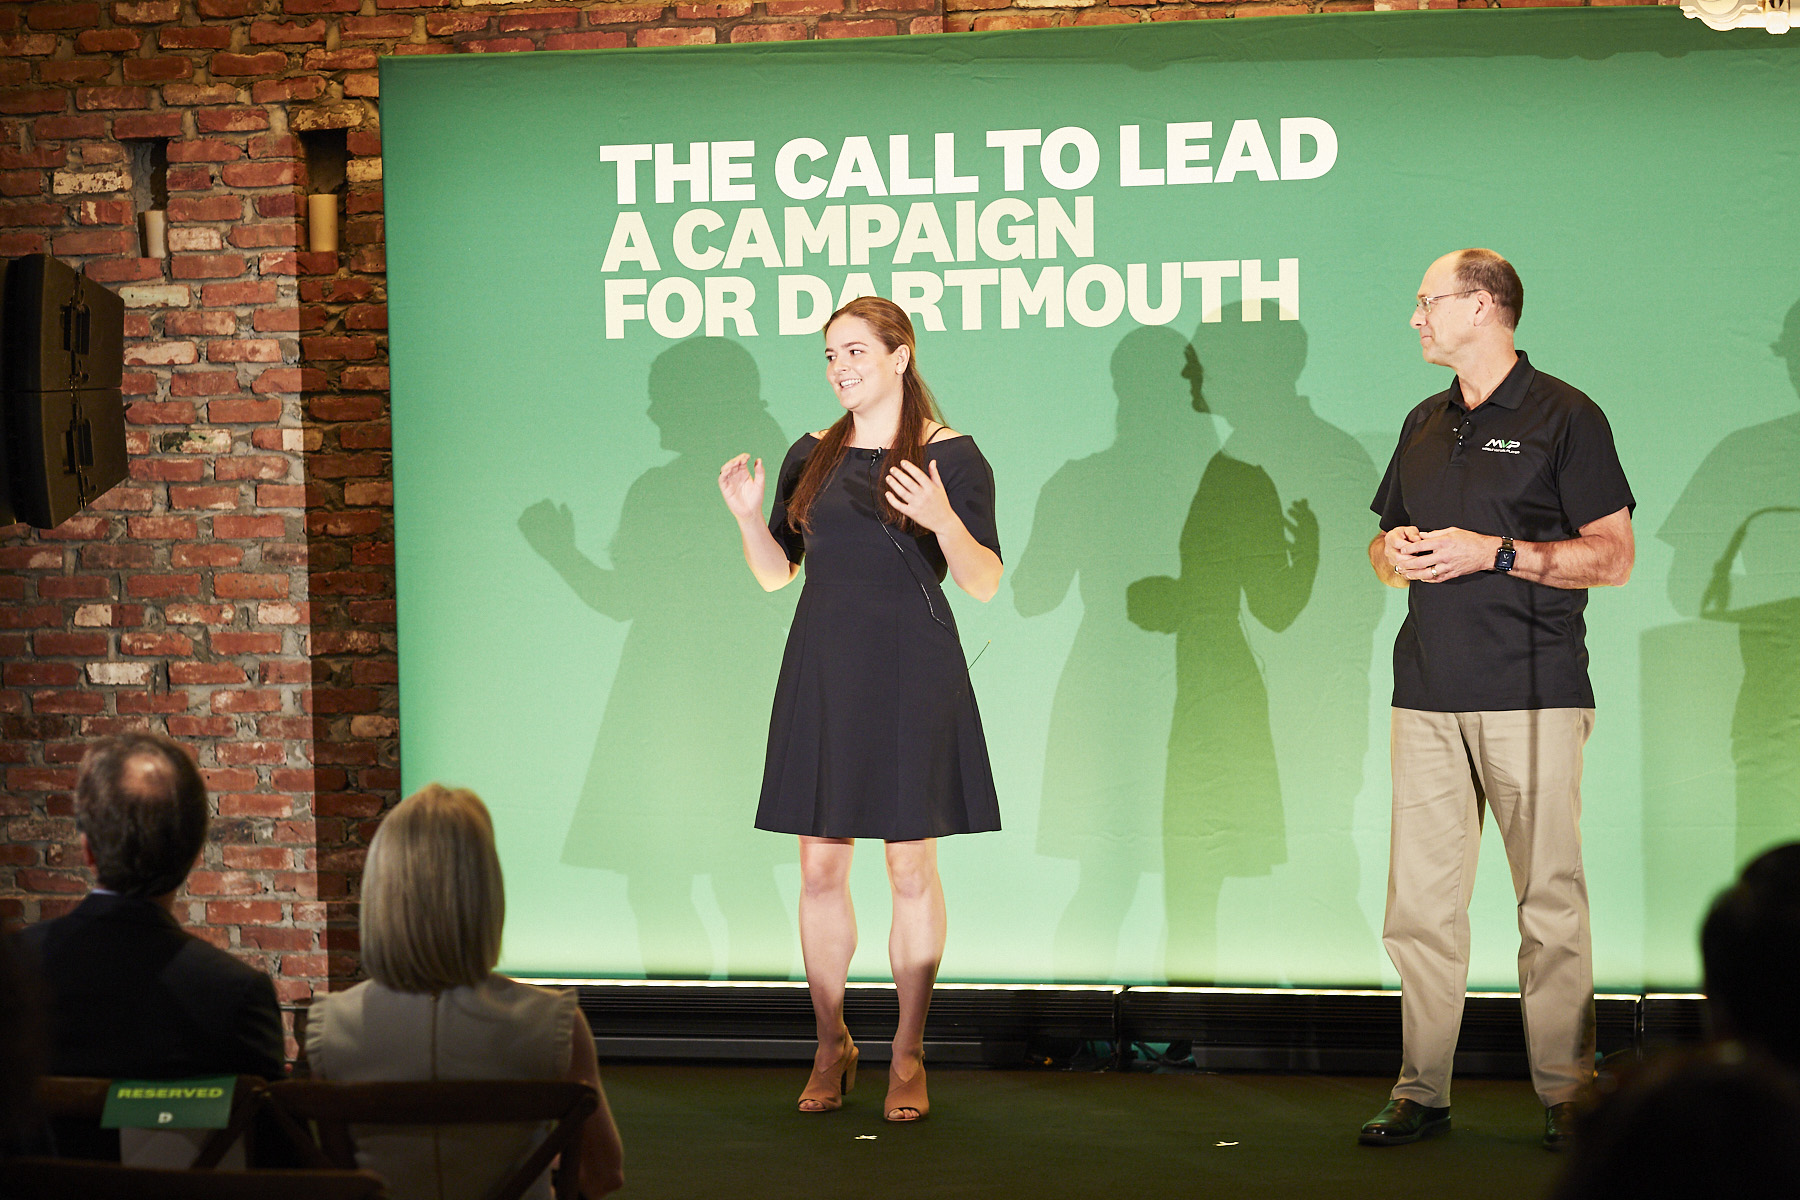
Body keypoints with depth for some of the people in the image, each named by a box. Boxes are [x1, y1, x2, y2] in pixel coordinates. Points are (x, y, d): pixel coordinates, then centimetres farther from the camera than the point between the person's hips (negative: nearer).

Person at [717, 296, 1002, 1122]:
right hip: (823, 675, 4)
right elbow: (775, 573, 12)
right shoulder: (811, 457, 11)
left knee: (911, 869, 1)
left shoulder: (951, 457, -3)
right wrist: (748, 516, -6)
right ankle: (831, 1048, 17)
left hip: (910, 676, -4)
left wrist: (941, 520, -25)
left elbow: (984, 584, -8)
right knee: (819, 867, 4)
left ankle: (908, 1056, 11)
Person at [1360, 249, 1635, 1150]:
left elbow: (1613, 557, -4)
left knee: (1549, 900, -3)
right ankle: (1421, 1091, 7)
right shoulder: (1425, 425, 19)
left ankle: (1567, 1093, 4)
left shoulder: (1563, 417, 0)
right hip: (1428, 696, 6)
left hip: (1532, 695, -5)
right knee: (1419, 901, 2)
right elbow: (1388, 542, 27)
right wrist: (1394, 552, 2)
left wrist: (1495, 552, -13)